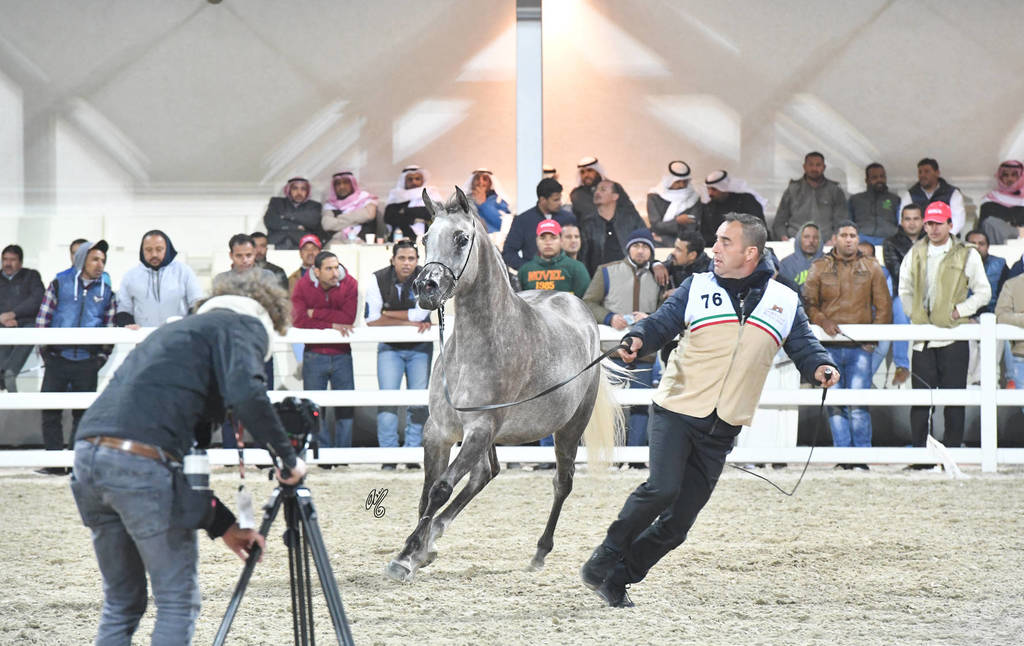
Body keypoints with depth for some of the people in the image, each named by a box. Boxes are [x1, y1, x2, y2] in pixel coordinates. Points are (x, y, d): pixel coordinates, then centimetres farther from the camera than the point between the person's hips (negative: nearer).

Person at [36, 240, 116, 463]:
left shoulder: (107, 292, 10)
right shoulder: (60, 285, 5)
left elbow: (110, 326, 12)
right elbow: (42, 320, 5)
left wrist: (102, 357, 4)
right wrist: (45, 351, 2)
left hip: (87, 362, 1)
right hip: (57, 359, -1)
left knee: (83, 413, 3)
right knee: (50, 412, -1)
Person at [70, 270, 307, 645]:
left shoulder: (180, 330, 33)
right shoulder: (244, 325, 9)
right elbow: (246, 396, -12)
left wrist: (223, 525, 31)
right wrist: (288, 459, -1)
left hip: (88, 454, 8)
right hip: (141, 459, -8)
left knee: (121, 603, 19)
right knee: (178, 601, 3)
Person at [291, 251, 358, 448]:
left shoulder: (350, 284, -6)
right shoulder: (303, 286, -6)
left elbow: (349, 318, -18)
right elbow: (299, 320, -17)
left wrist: (317, 313, -17)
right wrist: (332, 325, -21)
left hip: (342, 355, 0)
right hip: (314, 355, 0)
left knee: (346, 408, 2)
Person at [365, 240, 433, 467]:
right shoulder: (379, 280, -11)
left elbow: (420, 314, -19)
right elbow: (372, 321, -16)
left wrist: (388, 314, -14)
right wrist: (410, 322, -20)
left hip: (419, 348, 0)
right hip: (390, 348, 0)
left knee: (419, 401, -4)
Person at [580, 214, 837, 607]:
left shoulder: (784, 303, 8)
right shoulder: (698, 288, 5)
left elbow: (804, 346, 10)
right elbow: (662, 322, -2)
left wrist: (821, 368, -12)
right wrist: (638, 340, -23)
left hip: (722, 431, 2)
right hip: (676, 412, -2)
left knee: (678, 522, 1)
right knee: (662, 488, -22)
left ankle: (619, 578, 14)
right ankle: (605, 558, -3)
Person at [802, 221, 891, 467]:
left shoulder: (871, 267, 10)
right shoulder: (820, 267, 9)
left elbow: (884, 305, 11)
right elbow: (808, 303, 6)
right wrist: (822, 321, -12)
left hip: (860, 347, 0)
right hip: (829, 347, 1)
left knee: (858, 403, -6)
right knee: (834, 403, -3)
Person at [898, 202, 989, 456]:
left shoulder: (966, 255, 2)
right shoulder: (915, 254, 11)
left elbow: (983, 292, 5)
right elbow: (905, 289, 22)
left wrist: (961, 309, -6)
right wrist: (914, 315, 10)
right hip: (923, 337, 3)